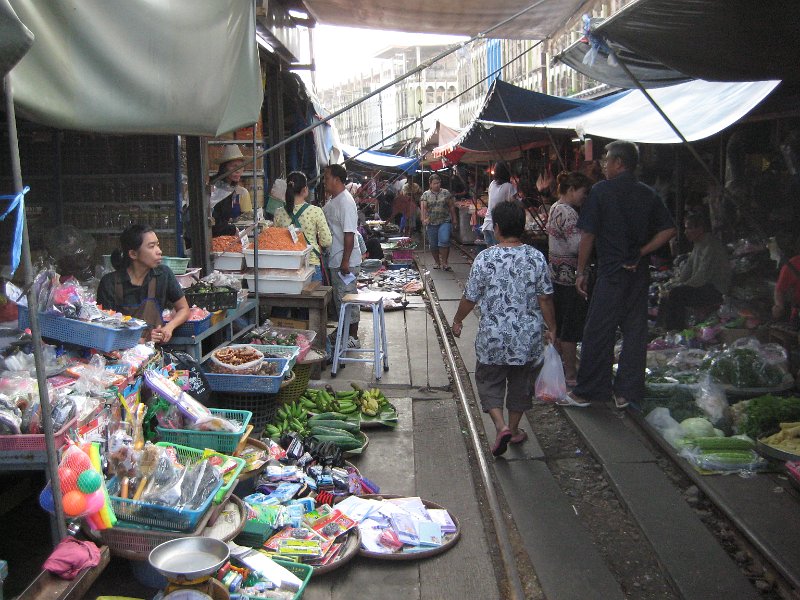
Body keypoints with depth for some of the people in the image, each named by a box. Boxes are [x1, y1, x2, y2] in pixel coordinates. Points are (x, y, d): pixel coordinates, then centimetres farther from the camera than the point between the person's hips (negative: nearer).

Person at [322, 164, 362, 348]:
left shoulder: (345, 202, -18)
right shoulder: (332, 201, 12)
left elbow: (349, 234, -23)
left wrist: (345, 261, -25)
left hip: (345, 262, -10)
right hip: (335, 260, 10)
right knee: (339, 298, 17)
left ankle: (353, 338, 9)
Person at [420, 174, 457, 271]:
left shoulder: (446, 193, 6)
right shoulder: (426, 195, 5)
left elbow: (451, 206, 11)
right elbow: (423, 207, -5)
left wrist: (454, 219, 9)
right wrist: (424, 218, -21)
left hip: (445, 222, -1)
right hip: (431, 223, 1)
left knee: (444, 241, -16)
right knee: (433, 244, 7)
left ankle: (444, 262, -6)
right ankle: (437, 262, 23)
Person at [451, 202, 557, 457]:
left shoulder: (485, 258, -13)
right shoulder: (537, 258, -6)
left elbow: (470, 297, -6)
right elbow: (545, 298, -3)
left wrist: (457, 320, 11)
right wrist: (551, 328, 10)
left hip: (493, 337, -2)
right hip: (528, 337, 3)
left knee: (489, 381, 15)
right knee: (521, 383, 20)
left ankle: (501, 426, -2)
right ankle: (514, 430, 32)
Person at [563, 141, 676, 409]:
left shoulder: (601, 190, -7)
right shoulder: (648, 194, 8)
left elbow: (588, 234, -8)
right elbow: (669, 230, 5)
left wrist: (581, 272, -3)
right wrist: (641, 253, 5)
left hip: (611, 273, -5)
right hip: (639, 273, 5)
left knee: (598, 333, 2)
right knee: (635, 331, 10)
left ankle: (585, 392, 10)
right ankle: (625, 391, 16)